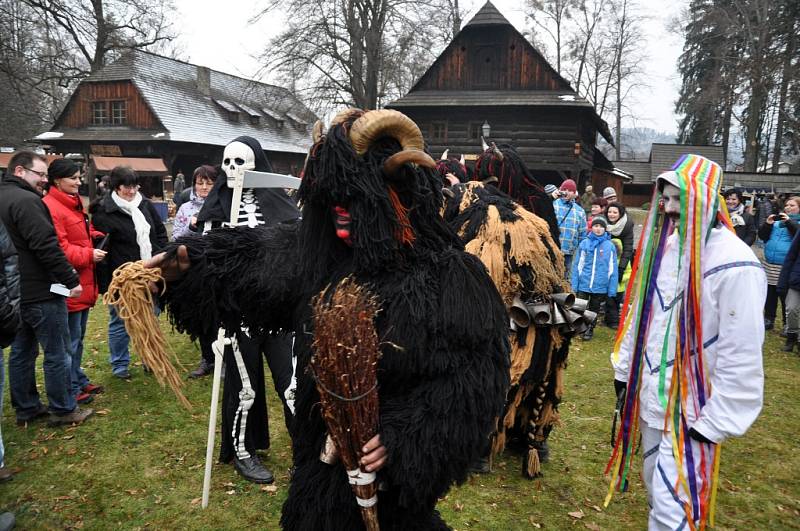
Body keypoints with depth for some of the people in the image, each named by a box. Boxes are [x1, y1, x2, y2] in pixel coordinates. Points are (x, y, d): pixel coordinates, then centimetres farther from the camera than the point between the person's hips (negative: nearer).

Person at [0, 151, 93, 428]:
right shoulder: (26, 200, -19)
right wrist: (71, 280, -18)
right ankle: (63, 410, 10)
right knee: (57, 354, 1)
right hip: (40, 292, -10)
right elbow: (46, 246, -24)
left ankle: (25, 408, 27)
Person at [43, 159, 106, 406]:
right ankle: (72, 389, 12)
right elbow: (59, 248, -22)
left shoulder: (73, 204, 15)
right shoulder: (50, 207, -17)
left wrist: (96, 237, 9)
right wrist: (89, 255, -23)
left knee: (78, 337, 20)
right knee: (71, 339, 0)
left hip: (83, 283, 10)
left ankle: (79, 380, 32)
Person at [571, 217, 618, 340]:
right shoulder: (584, 243, -4)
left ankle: (590, 329, 33)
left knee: (594, 309, 15)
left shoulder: (610, 246, -4)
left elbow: (612, 269, -1)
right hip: (583, 284, 0)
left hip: (600, 287, 0)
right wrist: (574, 285, -2)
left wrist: (612, 290, -3)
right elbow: (577, 265, 0)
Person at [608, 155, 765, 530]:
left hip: (690, 407, -7)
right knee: (656, 488, 21)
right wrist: (624, 368, 15)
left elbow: (741, 354, -18)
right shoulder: (665, 245, 5)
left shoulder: (734, 264, -19)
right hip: (652, 396, 7)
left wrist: (717, 420, -15)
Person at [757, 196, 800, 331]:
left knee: (786, 297, 0)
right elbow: (762, 235, 8)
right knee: (770, 295, 14)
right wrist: (768, 224, -7)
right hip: (770, 265, 5)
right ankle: (768, 320, 25)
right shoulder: (777, 220, 11)